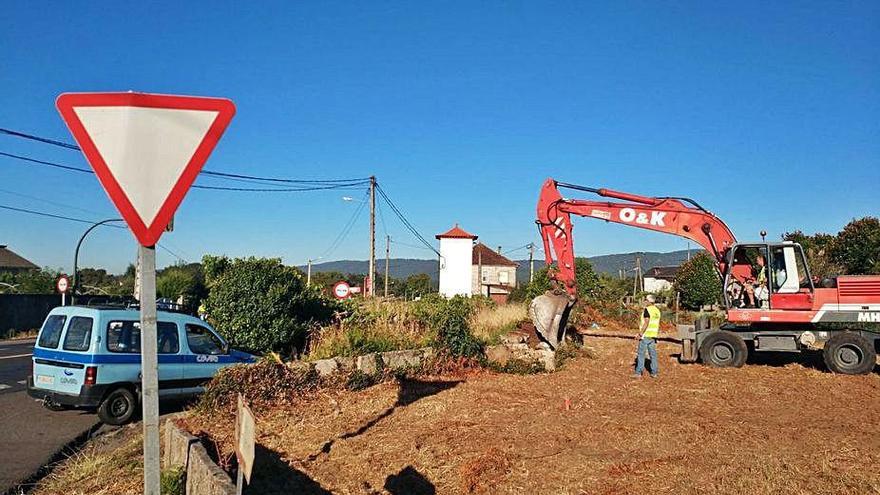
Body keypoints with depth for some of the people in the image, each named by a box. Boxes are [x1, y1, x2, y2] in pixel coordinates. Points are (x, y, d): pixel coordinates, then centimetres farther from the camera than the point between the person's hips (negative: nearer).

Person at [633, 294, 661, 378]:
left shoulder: (647, 310, -14)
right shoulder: (657, 310, 12)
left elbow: (646, 323, -20)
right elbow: (658, 325, 16)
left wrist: (640, 333, -16)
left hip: (645, 335, -8)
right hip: (653, 335, 8)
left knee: (641, 354, -3)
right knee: (653, 354, 10)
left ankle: (639, 373, -3)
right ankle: (654, 373, 13)